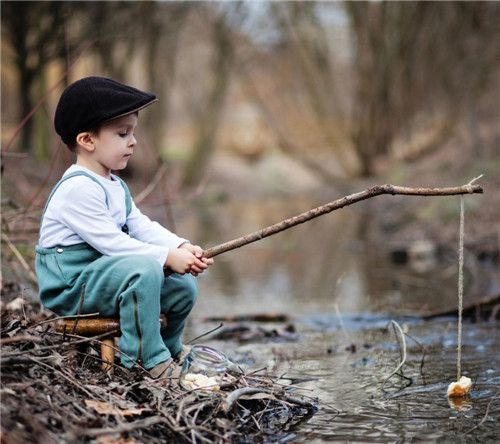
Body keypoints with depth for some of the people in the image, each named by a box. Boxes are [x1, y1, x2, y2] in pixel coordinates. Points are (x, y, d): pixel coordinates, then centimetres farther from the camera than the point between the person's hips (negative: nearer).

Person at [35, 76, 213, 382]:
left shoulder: (116, 186, 15)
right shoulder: (78, 188, -20)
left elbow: (142, 226, 8)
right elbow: (109, 241, -25)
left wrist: (182, 247, -9)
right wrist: (168, 257, -25)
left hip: (103, 275, 10)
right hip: (69, 288, -10)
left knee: (184, 285, 4)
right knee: (144, 269, -33)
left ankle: (170, 351, 29)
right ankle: (150, 361, -23)